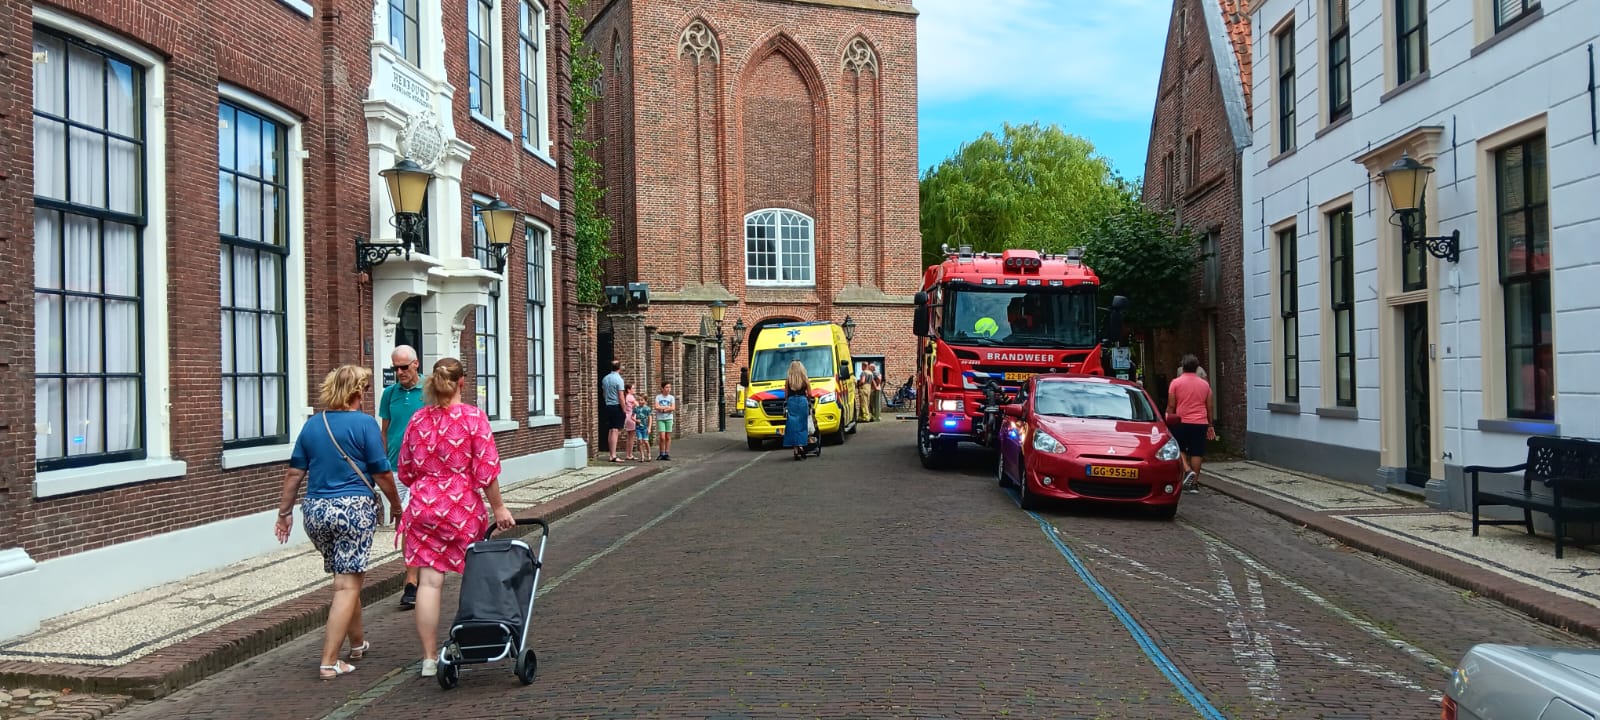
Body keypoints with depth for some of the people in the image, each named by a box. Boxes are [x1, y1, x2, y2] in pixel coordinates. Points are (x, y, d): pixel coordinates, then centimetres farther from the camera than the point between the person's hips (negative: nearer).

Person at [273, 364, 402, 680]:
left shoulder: (312, 424, 7)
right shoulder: (363, 423, -9)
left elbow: (294, 473, 8)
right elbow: (382, 473, -8)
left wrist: (285, 512, 16)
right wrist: (396, 505, 6)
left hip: (315, 510, 6)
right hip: (354, 508, -6)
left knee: (346, 580, 21)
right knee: (347, 585, 0)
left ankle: (358, 642, 36)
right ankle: (329, 662, -2)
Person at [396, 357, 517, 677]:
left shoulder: (418, 419, 5)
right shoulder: (473, 417, -8)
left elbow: (405, 471, 11)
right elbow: (486, 470, -10)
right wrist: (498, 507, -2)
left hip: (423, 507, 3)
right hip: (462, 506, -3)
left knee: (429, 581, 3)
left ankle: (429, 658, 7)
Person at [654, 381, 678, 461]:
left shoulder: (671, 397, 4)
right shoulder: (658, 397, 2)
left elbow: (673, 408, -5)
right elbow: (656, 407, -9)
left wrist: (662, 409, -11)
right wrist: (667, 407, -8)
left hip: (669, 418, 2)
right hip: (660, 419, -2)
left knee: (668, 437, 2)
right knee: (662, 437, -8)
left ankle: (667, 454, 9)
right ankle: (662, 454, 4)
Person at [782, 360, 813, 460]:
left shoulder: (787, 380, 1)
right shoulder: (805, 380, 0)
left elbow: (786, 395, 4)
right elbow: (809, 394, 4)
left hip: (791, 403, 0)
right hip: (803, 402, 0)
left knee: (793, 426, 2)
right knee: (802, 425, 8)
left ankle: (796, 450, -2)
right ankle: (801, 446, -7)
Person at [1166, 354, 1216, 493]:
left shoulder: (1176, 382, -4)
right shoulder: (1205, 384, 6)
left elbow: (1171, 406, -5)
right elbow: (1210, 407, 10)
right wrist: (1210, 425, 19)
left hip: (1182, 422, -2)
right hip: (1200, 423, 2)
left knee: (1179, 449, 12)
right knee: (1197, 453, 5)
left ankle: (1188, 471, -11)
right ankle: (1194, 483, 7)